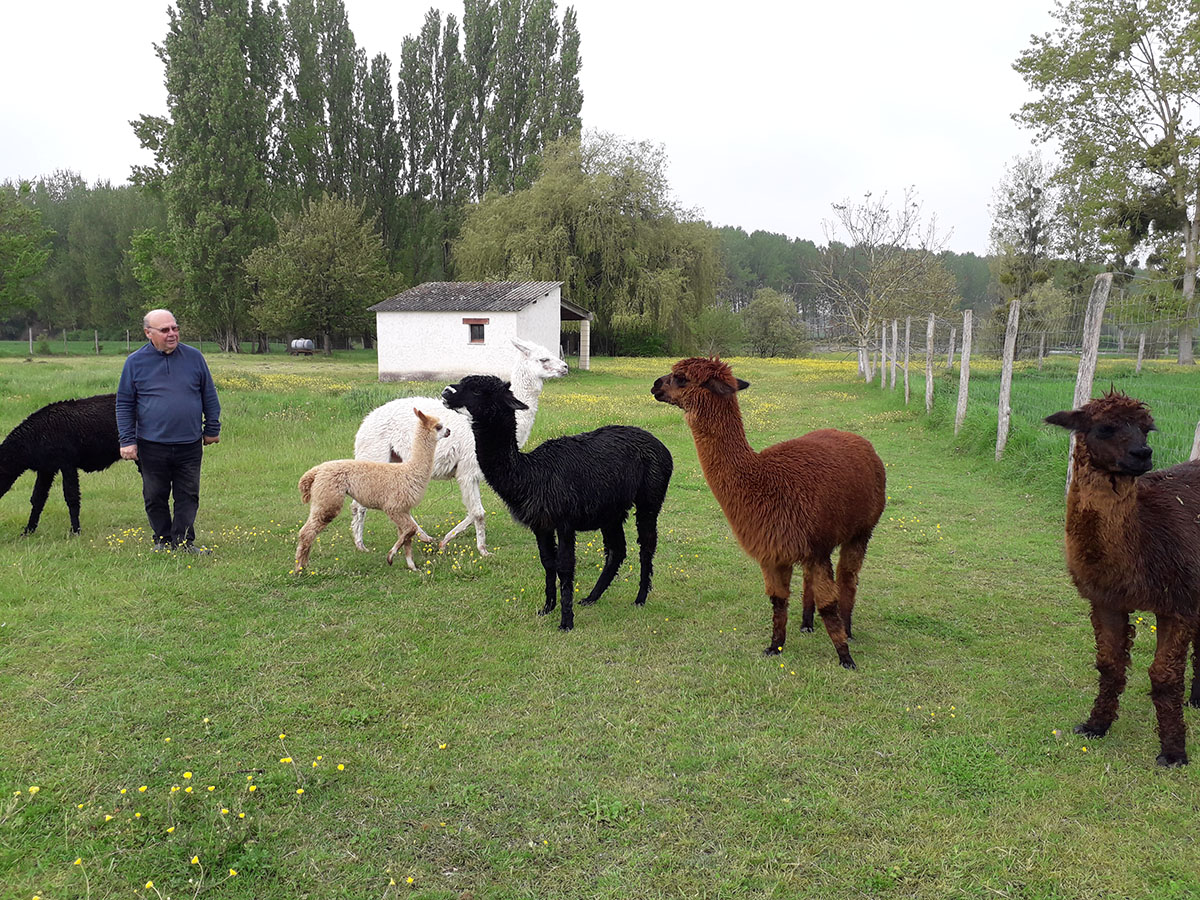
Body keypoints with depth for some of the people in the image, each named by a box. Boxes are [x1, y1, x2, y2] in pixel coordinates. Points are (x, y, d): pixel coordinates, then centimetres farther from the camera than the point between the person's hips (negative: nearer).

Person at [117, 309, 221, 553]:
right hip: (152, 446, 0)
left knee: (188, 496, 4)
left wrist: (212, 429, 10)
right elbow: (124, 404, 4)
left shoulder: (194, 357, 3)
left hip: (190, 444, 1)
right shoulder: (135, 362, 0)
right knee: (155, 497, 9)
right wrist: (127, 441, -1)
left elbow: (209, 396, 11)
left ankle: (183, 541, 12)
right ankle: (162, 540, 23)